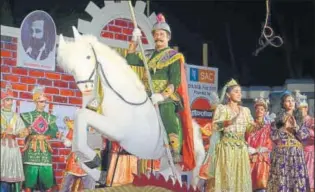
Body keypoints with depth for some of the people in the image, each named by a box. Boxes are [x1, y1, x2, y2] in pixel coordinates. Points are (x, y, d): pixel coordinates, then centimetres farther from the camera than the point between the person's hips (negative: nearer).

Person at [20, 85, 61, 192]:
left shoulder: (50, 117, 13)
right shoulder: (28, 116, 7)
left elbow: (54, 130, -1)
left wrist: (56, 134, -23)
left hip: (45, 149, 2)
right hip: (32, 149, -2)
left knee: (47, 173, -2)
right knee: (30, 174, -7)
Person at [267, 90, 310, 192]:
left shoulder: (299, 118, 10)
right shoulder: (278, 118, 5)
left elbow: (304, 135, 1)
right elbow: (273, 136, -4)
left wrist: (295, 126, -11)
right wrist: (285, 127, -10)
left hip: (297, 153, 2)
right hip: (281, 153, -2)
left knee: (297, 178, -3)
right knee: (281, 179, -6)